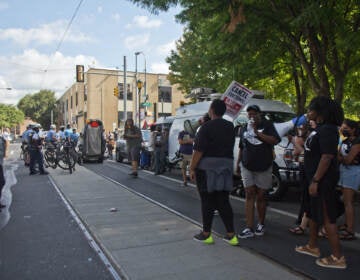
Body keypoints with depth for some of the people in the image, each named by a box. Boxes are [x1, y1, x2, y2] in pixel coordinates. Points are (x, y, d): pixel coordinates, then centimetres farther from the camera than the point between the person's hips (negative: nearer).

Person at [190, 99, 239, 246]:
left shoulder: (207, 127, -12)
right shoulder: (230, 127, 9)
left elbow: (199, 150, -15)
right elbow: (230, 146, 14)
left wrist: (192, 168, -11)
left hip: (207, 167, -6)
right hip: (226, 166, 6)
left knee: (207, 201, 4)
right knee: (223, 201, 11)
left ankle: (206, 234, 13)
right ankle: (231, 234, 13)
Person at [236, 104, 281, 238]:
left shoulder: (267, 125, 1)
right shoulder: (244, 129, 13)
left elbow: (275, 141, -14)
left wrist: (257, 132, -17)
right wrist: (238, 163, 18)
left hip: (263, 167, -3)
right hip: (247, 167, 3)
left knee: (260, 196, 6)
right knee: (249, 195, -2)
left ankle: (261, 224, 24)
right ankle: (249, 228, -2)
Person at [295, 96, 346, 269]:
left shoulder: (327, 130, -19)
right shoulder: (319, 128, 13)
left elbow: (327, 157, -25)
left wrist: (315, 181, -25)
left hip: (323, 180, -11)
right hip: (315, 178, 11)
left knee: (327, 218, -3)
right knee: (313, 214, 20)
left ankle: (337, 258, 7)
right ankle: (312, 247, 34)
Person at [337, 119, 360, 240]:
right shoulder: (344, 141, 14)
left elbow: (348, 160, -20)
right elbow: (338, 157, 9)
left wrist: (342, 158, -2)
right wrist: (345, 159, -11)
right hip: (344, 170, 9)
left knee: (348, 201, -11)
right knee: (346, 200, 14)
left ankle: (350, 231, -10)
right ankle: (346, 225, 24)